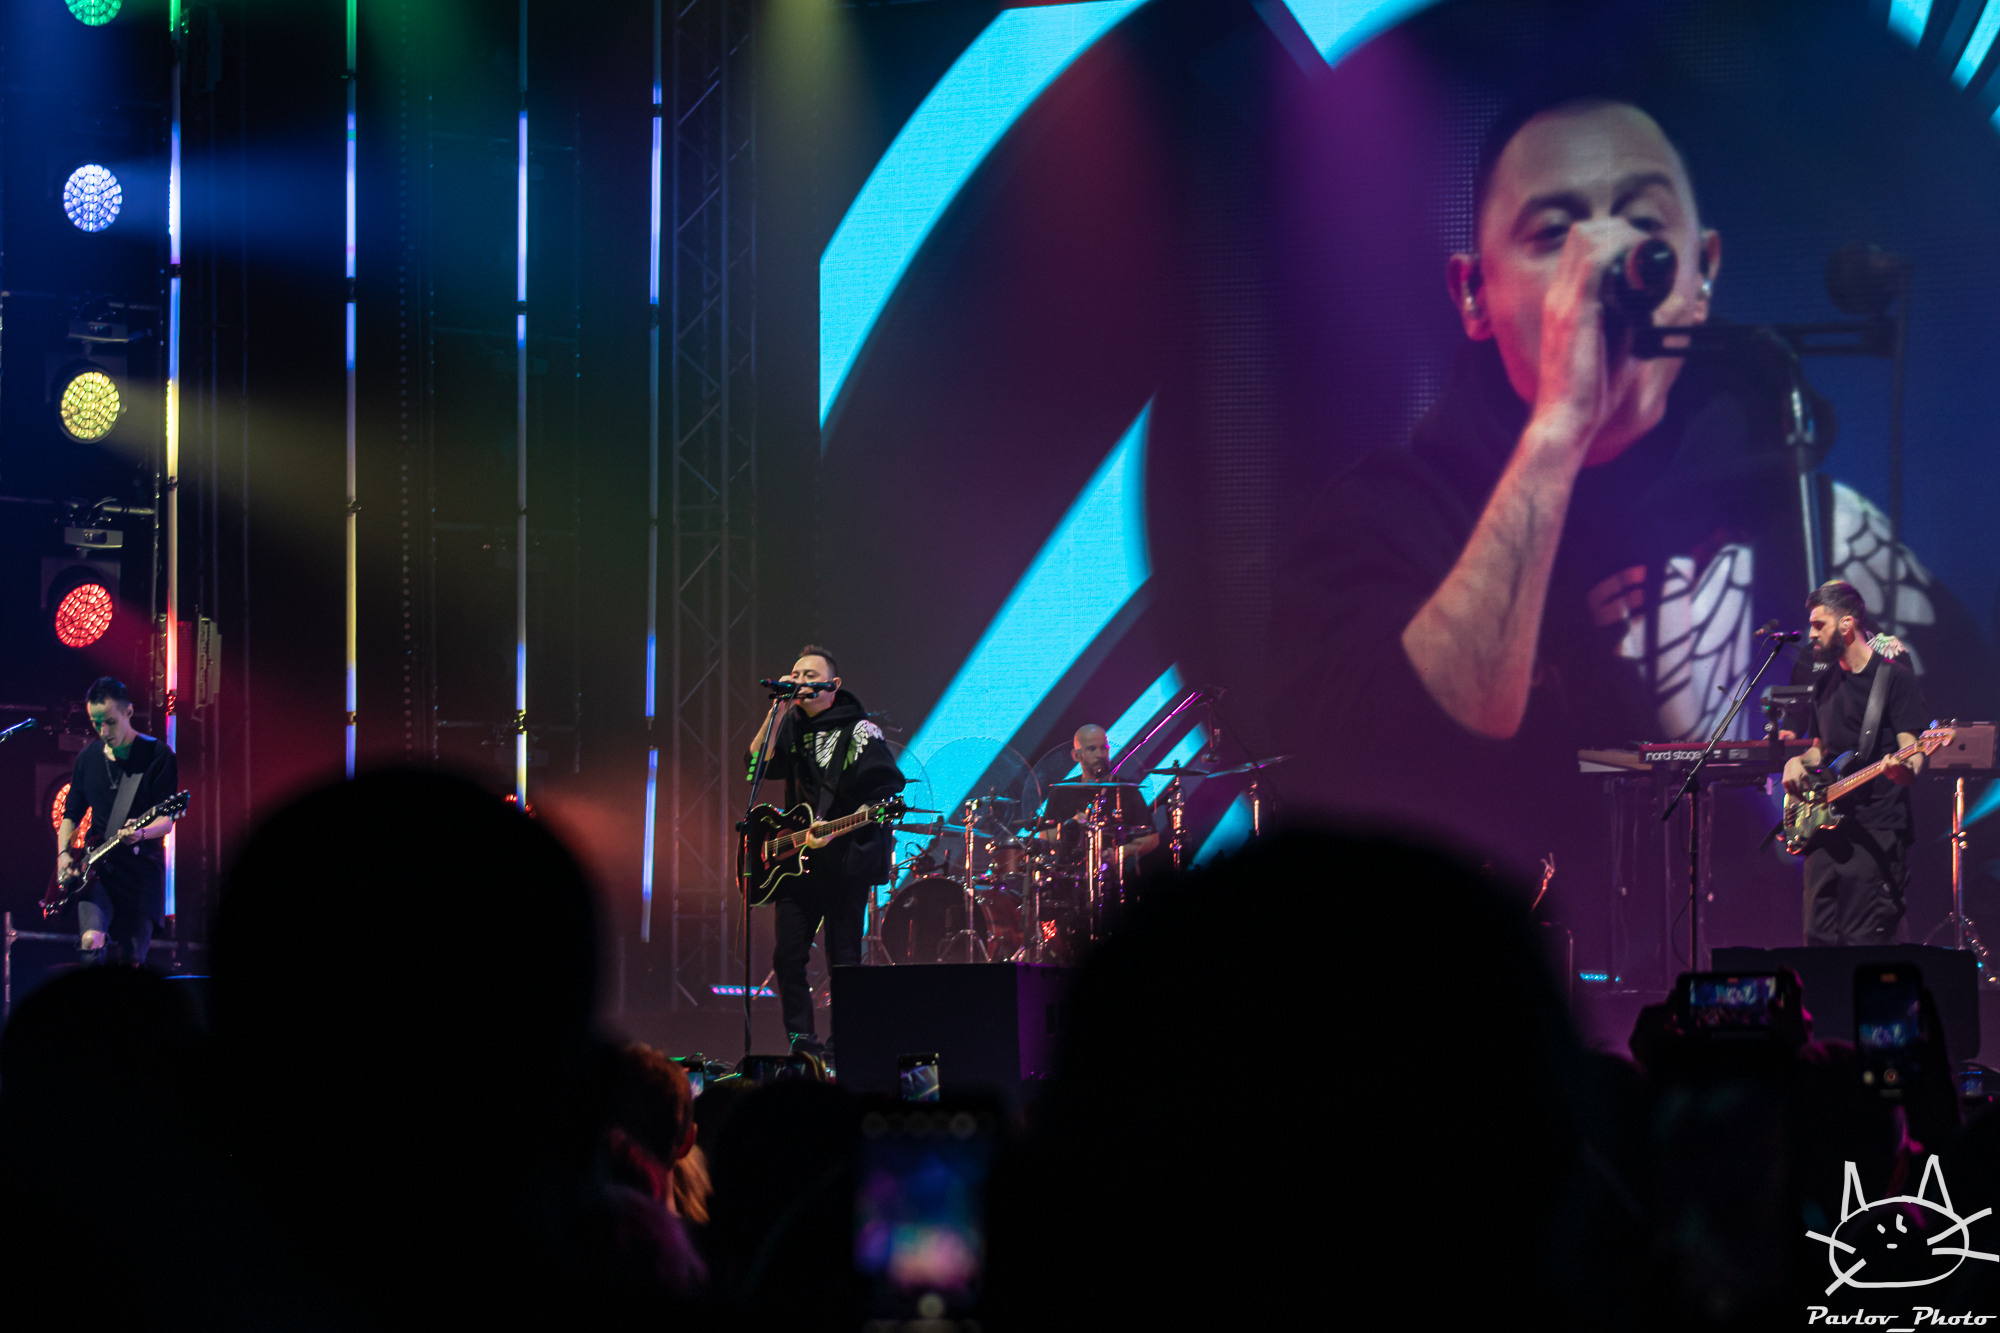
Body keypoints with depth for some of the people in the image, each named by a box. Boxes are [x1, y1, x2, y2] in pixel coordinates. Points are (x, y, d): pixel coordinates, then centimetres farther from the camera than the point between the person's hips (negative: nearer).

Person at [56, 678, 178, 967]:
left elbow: (167, 820, -7)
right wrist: (64, 854, 5)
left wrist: (140, 833, -28)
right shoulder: (88, 758, 12)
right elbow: (71, 813, 21)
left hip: (142, 870, -2)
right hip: (96, 871, 2)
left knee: (133, 960, -3)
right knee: (91, 942, -23)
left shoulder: (157, 755, -1)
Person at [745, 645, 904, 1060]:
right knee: (788, 956, 0)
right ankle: (804, 1047, 8)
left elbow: (890, 789, -7)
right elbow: (758, 763, -3)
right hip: (798, 861, 5)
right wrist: (780, 710, -9)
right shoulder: (792, 726, 12)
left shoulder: (859, 731, -2)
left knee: (843, 960, -3)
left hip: (845, 859, -5)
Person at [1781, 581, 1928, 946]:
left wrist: (1906, 769, -33)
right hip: (1825, 831, 7)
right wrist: (1799, 762, 7)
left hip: (1875, 834, -7)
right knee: (1820, 940, 4)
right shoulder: (1826, 683, 19)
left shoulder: (1895, 679, -3)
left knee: (1866, 941, -13)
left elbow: (1912, 751, -10)